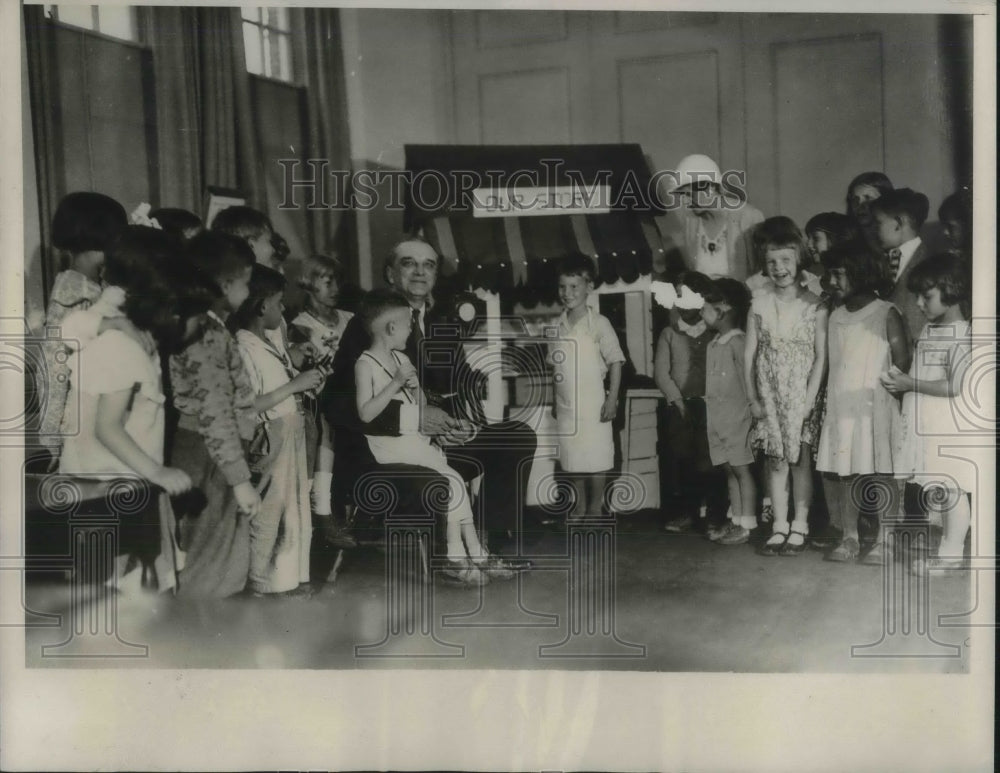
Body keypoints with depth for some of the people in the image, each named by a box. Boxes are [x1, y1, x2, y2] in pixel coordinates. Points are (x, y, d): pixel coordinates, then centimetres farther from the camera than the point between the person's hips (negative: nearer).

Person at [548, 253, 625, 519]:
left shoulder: (599, 324, -8)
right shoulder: (557, 326, 6)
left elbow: (615, 362, -8)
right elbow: (554, 366, 12)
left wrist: (612, 399, -13)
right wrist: (553, 400, 10)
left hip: (593, 405, -5)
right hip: (565, 407, 5)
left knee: (596, 458, 2)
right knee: (571, 459, 11)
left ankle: (595, 507, 16)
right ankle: (579, 507, 23)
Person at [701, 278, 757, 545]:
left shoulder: (737, 342, -13)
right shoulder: (713, 344, 12)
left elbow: (747, 378, -14)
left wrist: (751, 408, -16)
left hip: (736, 415, -8)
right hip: (717, 417, 8)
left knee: (741, 469, -3)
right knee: (730, 470, 12)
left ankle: (745, 526, 1)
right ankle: (735, 521, 18)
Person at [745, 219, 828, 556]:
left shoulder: (814, 305, -3)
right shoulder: (759, 305, 4)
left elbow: (821, 356, -5)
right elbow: (750, 353, 5)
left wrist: (809, 399, -12)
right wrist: (752, 398, 0)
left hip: (801, 394, -2)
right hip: (769, 395, 2)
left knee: (800, 459, 0)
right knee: (775, 461, 4)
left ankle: (799, 528, 9)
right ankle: (779, 527, 11)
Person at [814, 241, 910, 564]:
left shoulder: (886, 314, -4)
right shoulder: (835, 317, 14)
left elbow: (902, 362, -4)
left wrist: (888, 387, -11)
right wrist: (825, 400, 11)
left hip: (875, 407, -5)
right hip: (840, 406, 6)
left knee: (880, 474, -2)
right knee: (843, 474, 5)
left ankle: (884, 542, 5)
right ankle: (849, 539, 13)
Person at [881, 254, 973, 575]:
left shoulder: (962, 335, -12)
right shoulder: (928, 331, 13)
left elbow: (955, 386, -18)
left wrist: (911, 384, -15)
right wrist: (901, 380, 1)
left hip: (948, 426, -8)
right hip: (923, 424, 8)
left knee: (952, 488, 0)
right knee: (937, 488, 12)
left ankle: (953, 551, 8)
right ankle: (947, 548, 20)